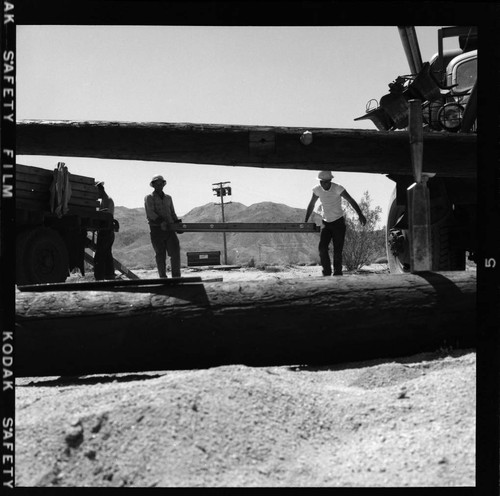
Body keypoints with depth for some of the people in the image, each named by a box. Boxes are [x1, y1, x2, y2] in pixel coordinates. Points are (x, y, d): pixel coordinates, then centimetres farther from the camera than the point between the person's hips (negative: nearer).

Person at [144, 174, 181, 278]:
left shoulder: (168, 198, 20)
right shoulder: (149, 198, 5)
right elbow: (150, 213, -9)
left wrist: (178, 223, 4)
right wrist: (161, 221, -23)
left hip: (169, 228, 4)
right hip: (156, 230, -4)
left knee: (175, 251, -8)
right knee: (160, 255, 0)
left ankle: (176, 276, -4)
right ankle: (163, 277, 8)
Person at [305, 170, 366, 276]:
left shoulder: (337, 188, -16)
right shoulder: (317, 189, -4)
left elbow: (351, 201, -18)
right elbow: (311, 205, 8)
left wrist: (360, 214, -30)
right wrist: (305, 221, 7)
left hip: (338, 222, -3)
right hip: (326, 223, 3)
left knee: (337, 250, -5)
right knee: (322, 248, -12)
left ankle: (337, 274, 5)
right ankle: (326, 273, -3)